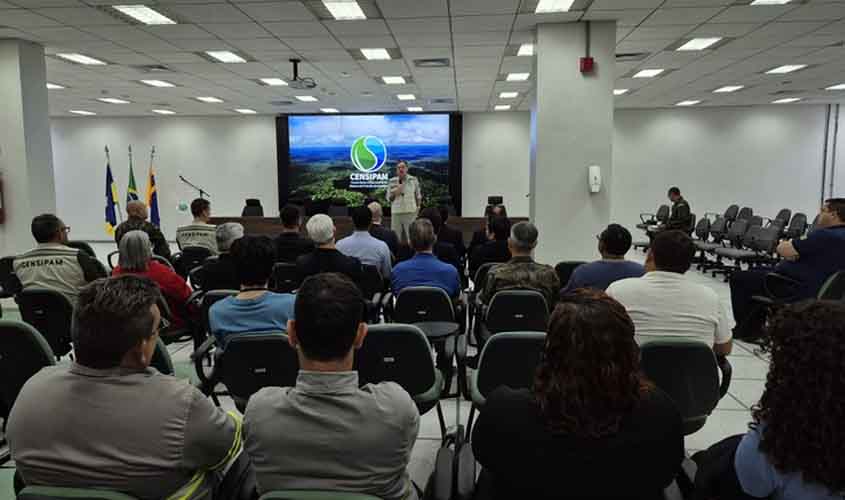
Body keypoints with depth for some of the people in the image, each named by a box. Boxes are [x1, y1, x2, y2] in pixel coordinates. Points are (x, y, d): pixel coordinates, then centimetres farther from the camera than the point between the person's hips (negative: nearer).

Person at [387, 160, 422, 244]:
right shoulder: (391, 181, 6)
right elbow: (389, 198, 11)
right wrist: (395, 193, -7)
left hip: (411, 212, -1)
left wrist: (418, 208, 6)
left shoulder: (414, 180, 3)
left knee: (412, 237, -1)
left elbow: (418, 196, 10)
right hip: (396, 212, 1)